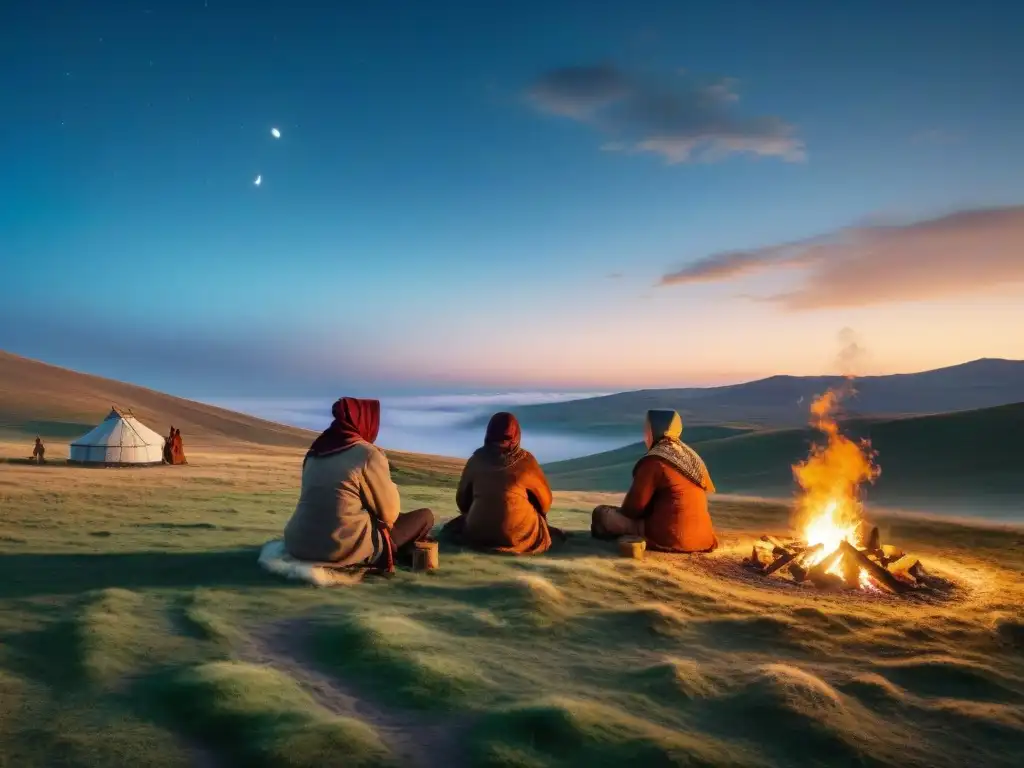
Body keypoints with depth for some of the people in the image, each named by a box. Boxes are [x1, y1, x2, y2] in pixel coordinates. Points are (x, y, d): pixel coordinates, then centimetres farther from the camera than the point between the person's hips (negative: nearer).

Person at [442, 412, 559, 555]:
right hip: (519, 536, 0)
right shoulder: (525, 459, -6)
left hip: (478, 533, 1)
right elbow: (545, 499, 6)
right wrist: (538, 517, 28)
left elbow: (462, 499, 10)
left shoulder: (477, 458, -1)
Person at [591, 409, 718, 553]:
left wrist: (621, 512, 14)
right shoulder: (690, 456, 11)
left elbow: (634, 506, -9)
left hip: (670, 537, -9)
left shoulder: (655, 461, -13)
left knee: (602, 514, -8)